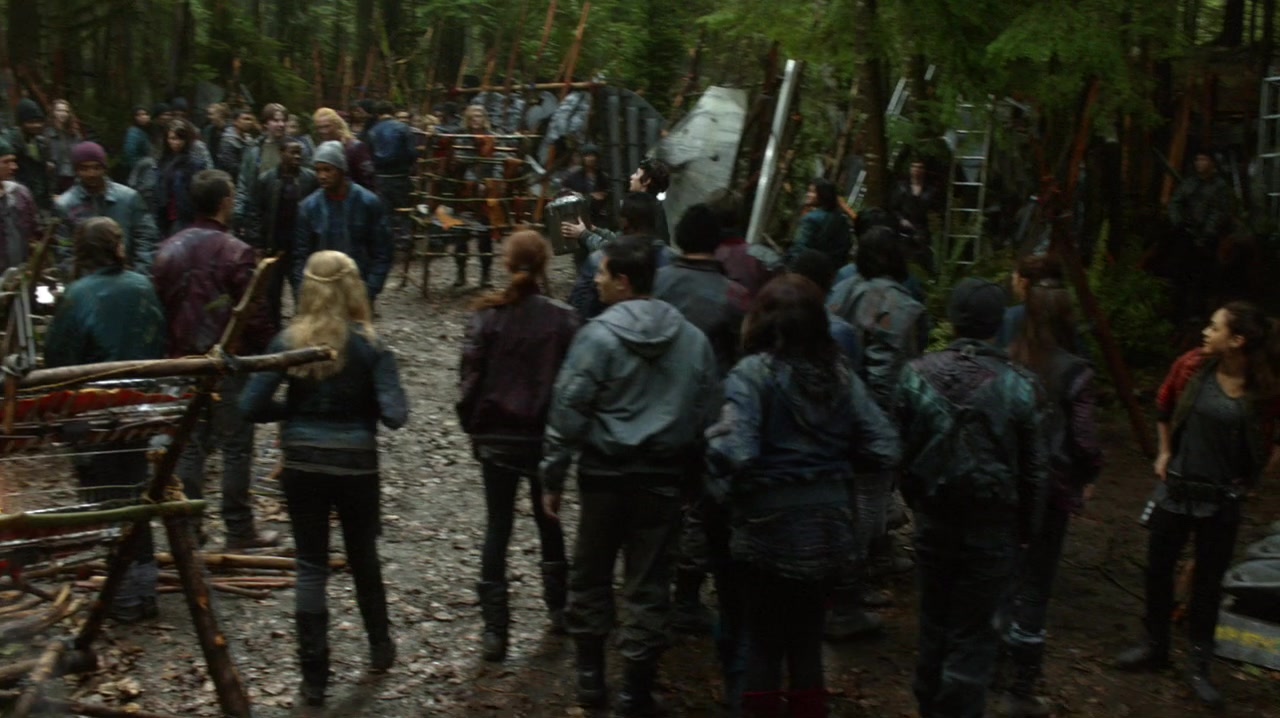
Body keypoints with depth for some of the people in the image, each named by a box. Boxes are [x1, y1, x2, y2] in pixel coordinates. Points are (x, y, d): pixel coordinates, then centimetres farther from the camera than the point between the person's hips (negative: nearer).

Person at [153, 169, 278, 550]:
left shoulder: (169, 250, 5)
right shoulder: (235, 251, -15)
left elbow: (160, 308, 10)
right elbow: (255, 315, -15)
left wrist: (171, 353, 18)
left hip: (184, 361, 6)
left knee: (190, 444, 12)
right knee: (236, 447, 3)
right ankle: (239, 530, 9)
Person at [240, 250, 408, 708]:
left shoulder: (287, 342, -5)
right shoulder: (369, 346, -9)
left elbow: (251, 407, -8)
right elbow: (395, 415, -16)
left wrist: (296, 410, 7)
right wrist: (361, 408, 4)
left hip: (301, 465, 1)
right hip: (356, 466, 0)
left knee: (311, 567, 8)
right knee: (363, 558, 21)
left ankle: (314, 678, 9)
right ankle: (380, 646, 39)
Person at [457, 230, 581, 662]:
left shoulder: (487, 316, -10)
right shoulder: (563, 320, -10)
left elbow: (470, 376, -8)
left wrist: (471, 425, 6)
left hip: (496, 436, -1)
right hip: (546, 436, 1)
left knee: (497, 527, 6)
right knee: (549, 521, 20)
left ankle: (495, 629, 4)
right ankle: (558, 609, 31)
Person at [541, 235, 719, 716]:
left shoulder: (598, 336, -12)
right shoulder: (693, 339, 1)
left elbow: (568, 412, -11)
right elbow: (707, 413, 7)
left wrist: (553, 477, -3)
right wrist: (691, 471, 17)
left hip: (605, 472, -2)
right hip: (664, 475, 3)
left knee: (591, 573, 15)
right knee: (648, 584, 7)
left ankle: (590, 674, 26)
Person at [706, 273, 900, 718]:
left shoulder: (754, 372, -14)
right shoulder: (841, 375, 0)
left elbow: (734, 453, -26)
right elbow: (884, 451, -3)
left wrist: (728, 494, -7)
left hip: (770, 524, -4)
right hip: (826, 523, 4)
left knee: (763, 639, 12)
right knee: (807, 636, 19)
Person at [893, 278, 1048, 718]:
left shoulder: (917, 375, -8)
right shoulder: (1019, 385, -13)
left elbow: (902, 450, 0)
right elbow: (1033, 467, -6)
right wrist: (1026, 526, 8)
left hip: (933, 519, 3)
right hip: (992, 526, -3)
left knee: (935, 624, 19)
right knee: (972, 635, 5)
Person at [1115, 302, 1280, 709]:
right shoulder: (1192, 366, -10)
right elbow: (1164, 407, 10)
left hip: (1223, 498, -2)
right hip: (1176, 487, 3)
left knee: (1208, 582, 9)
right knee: (1158, 569, 12)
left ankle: (1199, 667, 23)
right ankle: (1155, 647, 31)